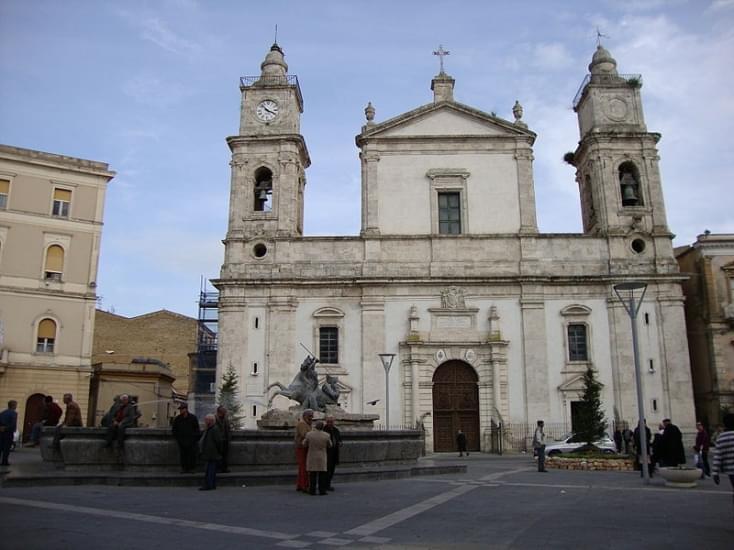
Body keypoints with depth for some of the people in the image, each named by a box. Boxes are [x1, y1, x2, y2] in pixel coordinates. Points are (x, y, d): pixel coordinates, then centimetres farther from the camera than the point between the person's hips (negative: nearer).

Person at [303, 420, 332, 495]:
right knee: (322, 474, 5)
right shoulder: (326, 435, -9)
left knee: (312, 474, 6)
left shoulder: (309, 434, -10)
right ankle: (322, 490, 1)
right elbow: (329, 445, 6)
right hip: (322, 458, -1)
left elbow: (305, 445, 2)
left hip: (312, 457, 1)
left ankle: (312, 490, 4)